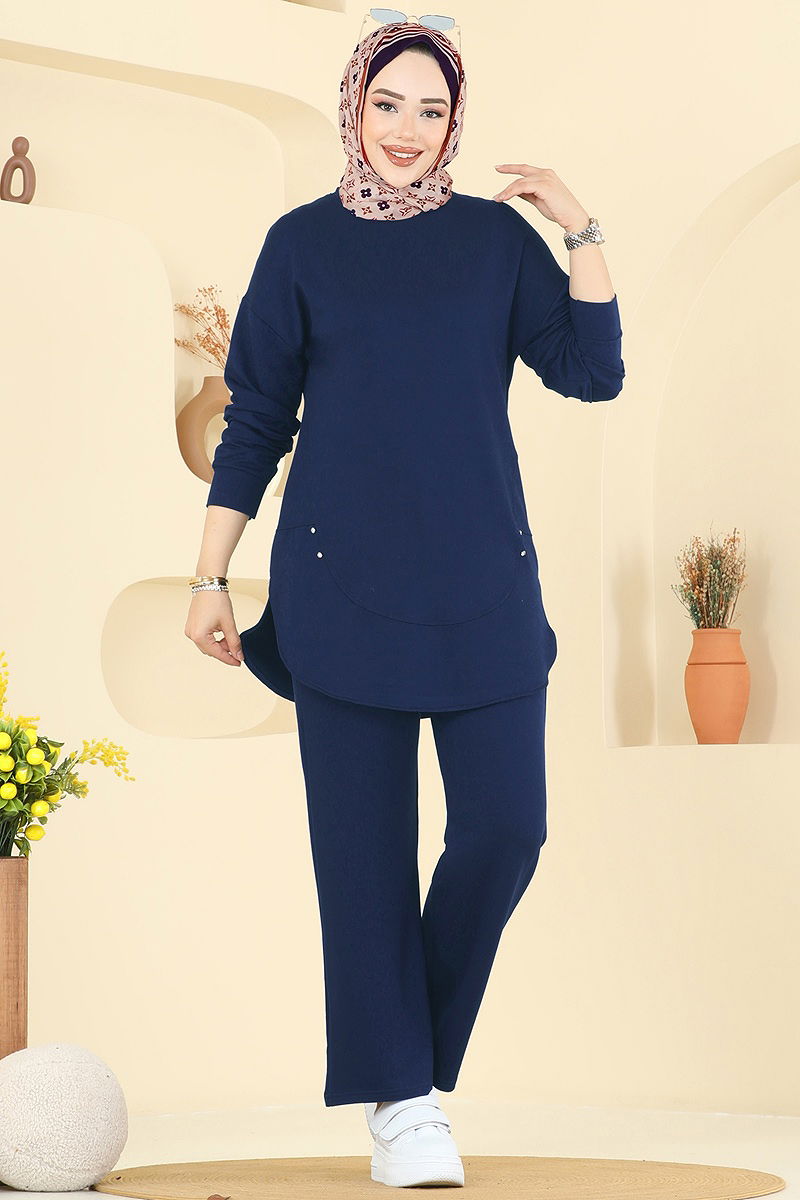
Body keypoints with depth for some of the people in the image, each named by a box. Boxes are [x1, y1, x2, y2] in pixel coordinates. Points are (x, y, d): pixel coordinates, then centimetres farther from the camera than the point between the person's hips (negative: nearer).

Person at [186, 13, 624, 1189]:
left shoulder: (496, 237, 8)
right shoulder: (302, 243, 5)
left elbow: (593, 373, 0)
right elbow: (254, 420, 6)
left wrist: (581, 230, -6)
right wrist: (210, 576, 3)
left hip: (480, 581, 1)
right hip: (344, 582, -1)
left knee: (506, 826, -5)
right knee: (363, 839, -1)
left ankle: (417, 1048, 19)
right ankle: (399, 1101, 7)